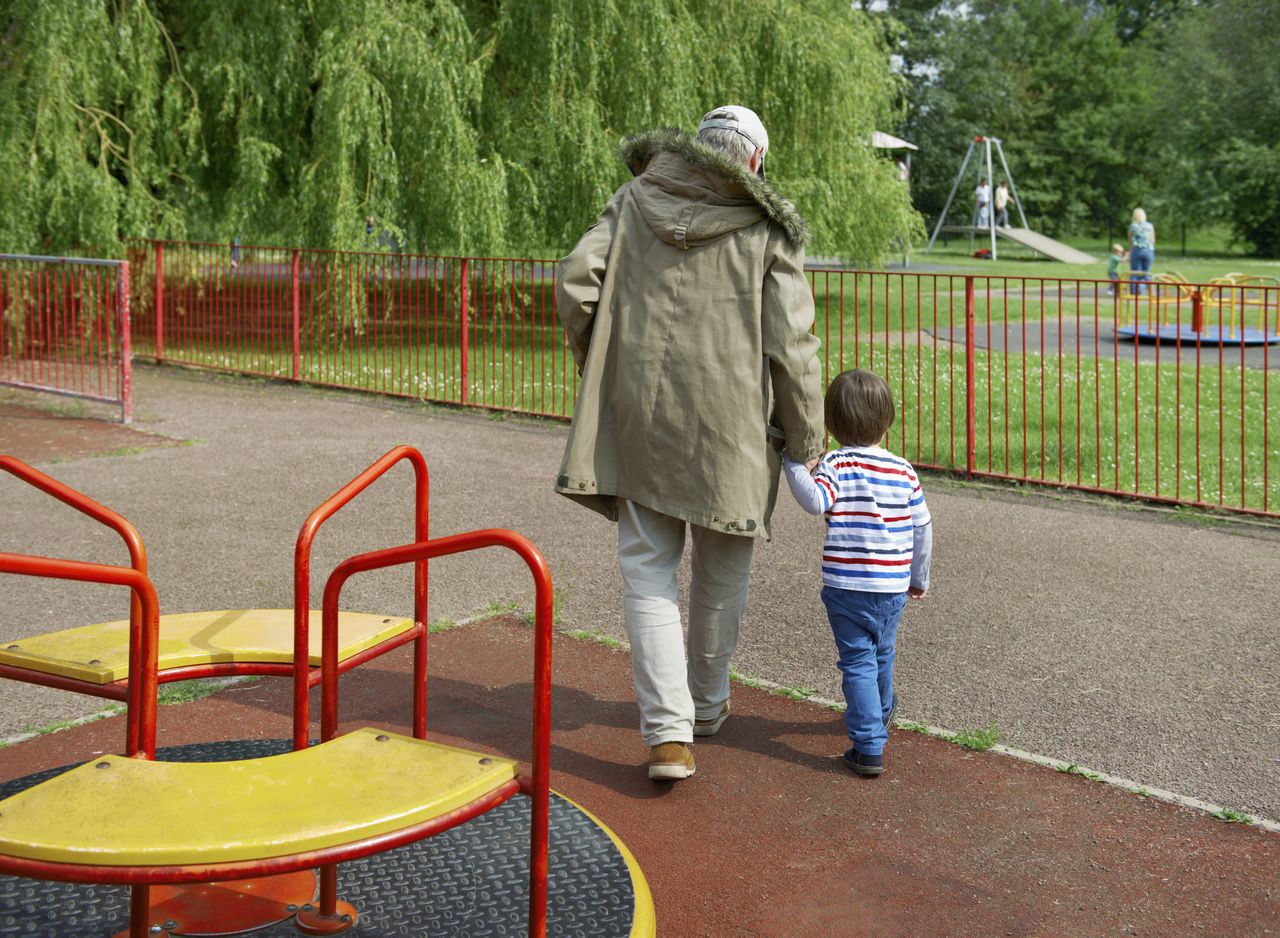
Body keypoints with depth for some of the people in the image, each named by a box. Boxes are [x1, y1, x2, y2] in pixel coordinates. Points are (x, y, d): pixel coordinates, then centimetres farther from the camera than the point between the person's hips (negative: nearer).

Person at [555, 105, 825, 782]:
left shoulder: (635, 201, 7)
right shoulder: (768, 227, -1)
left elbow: (576, 283, -3)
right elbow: (791, 345, -6)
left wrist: (601, 366, 11)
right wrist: (805, 442, 2)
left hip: (639, 415, 1)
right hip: (729, 421, -1)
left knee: (648, 570, 6)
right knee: (720, 571, 18)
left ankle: (667, 731, -4)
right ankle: (706, 702, 34)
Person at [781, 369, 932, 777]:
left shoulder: (837, 464, -10)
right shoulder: (903, 470, 2)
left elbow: (816, 501, -28)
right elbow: (922, 527, 7)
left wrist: (793, 462, -20)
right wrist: (919, 577, 20)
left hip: (846, 586, -4)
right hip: (893, 588, 4)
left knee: (858, 662, 1)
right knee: (882, 655, 25)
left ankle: (869, 746, -6)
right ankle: (881, 712, 50)